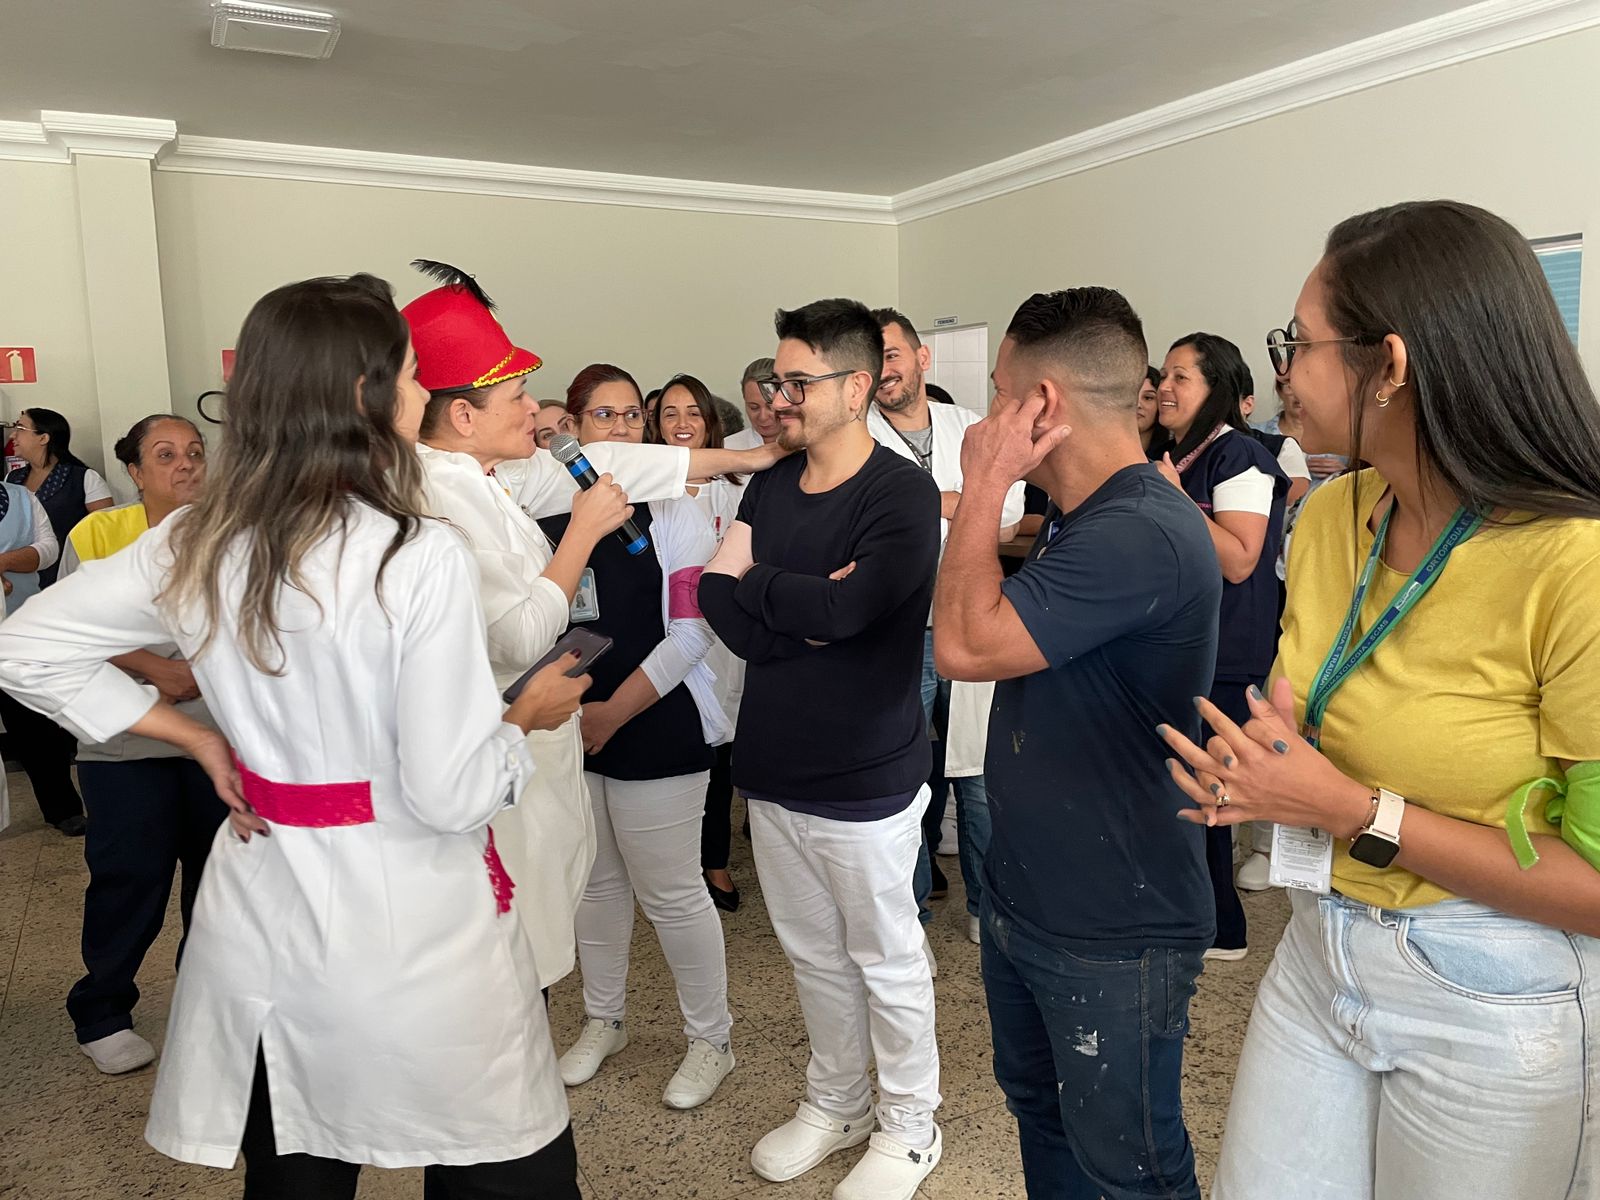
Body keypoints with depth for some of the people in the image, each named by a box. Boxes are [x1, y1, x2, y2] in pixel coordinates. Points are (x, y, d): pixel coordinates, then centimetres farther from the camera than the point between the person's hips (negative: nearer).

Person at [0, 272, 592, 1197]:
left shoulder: (195, 547, -2)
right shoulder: (422, 556, -21)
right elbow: (452, 793, -20)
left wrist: (194, 738, 8)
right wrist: (528, 717, -2)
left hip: (263, 911, 6)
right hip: (411, 925, -6)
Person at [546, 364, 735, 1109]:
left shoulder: (672, 514, -5)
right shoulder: (545, 512, 2)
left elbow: (691, 631, -10)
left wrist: (616, 711, -13)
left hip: (657, 727, -3)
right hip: (572, 729, 4)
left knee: (672, 892, 1)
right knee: (596, 881, 17)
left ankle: (710, 1038, 21)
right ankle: (602, 1021, 37)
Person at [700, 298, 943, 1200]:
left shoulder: (903, 495, -14)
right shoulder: (769, 487, 4)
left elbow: (846, 607, -27)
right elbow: (732, 621, -3)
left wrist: (751, 577, -11)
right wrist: (812, 608, -18)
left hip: (865, 778, -6)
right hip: (775, 769, 6)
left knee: (887, 962, 12)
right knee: (815, 955, 20)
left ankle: (910, 1128, 34)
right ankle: (837, 1104, 42)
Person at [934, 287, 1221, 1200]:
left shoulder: (1141, 535, -27)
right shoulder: (1077, 521, 7)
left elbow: (965, 644, -29)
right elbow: (985, 623, 10)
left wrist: (987, 482, -21)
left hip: (1115, 933, -9)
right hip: (1026, 899, 10)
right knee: (1039, 1109, 27)